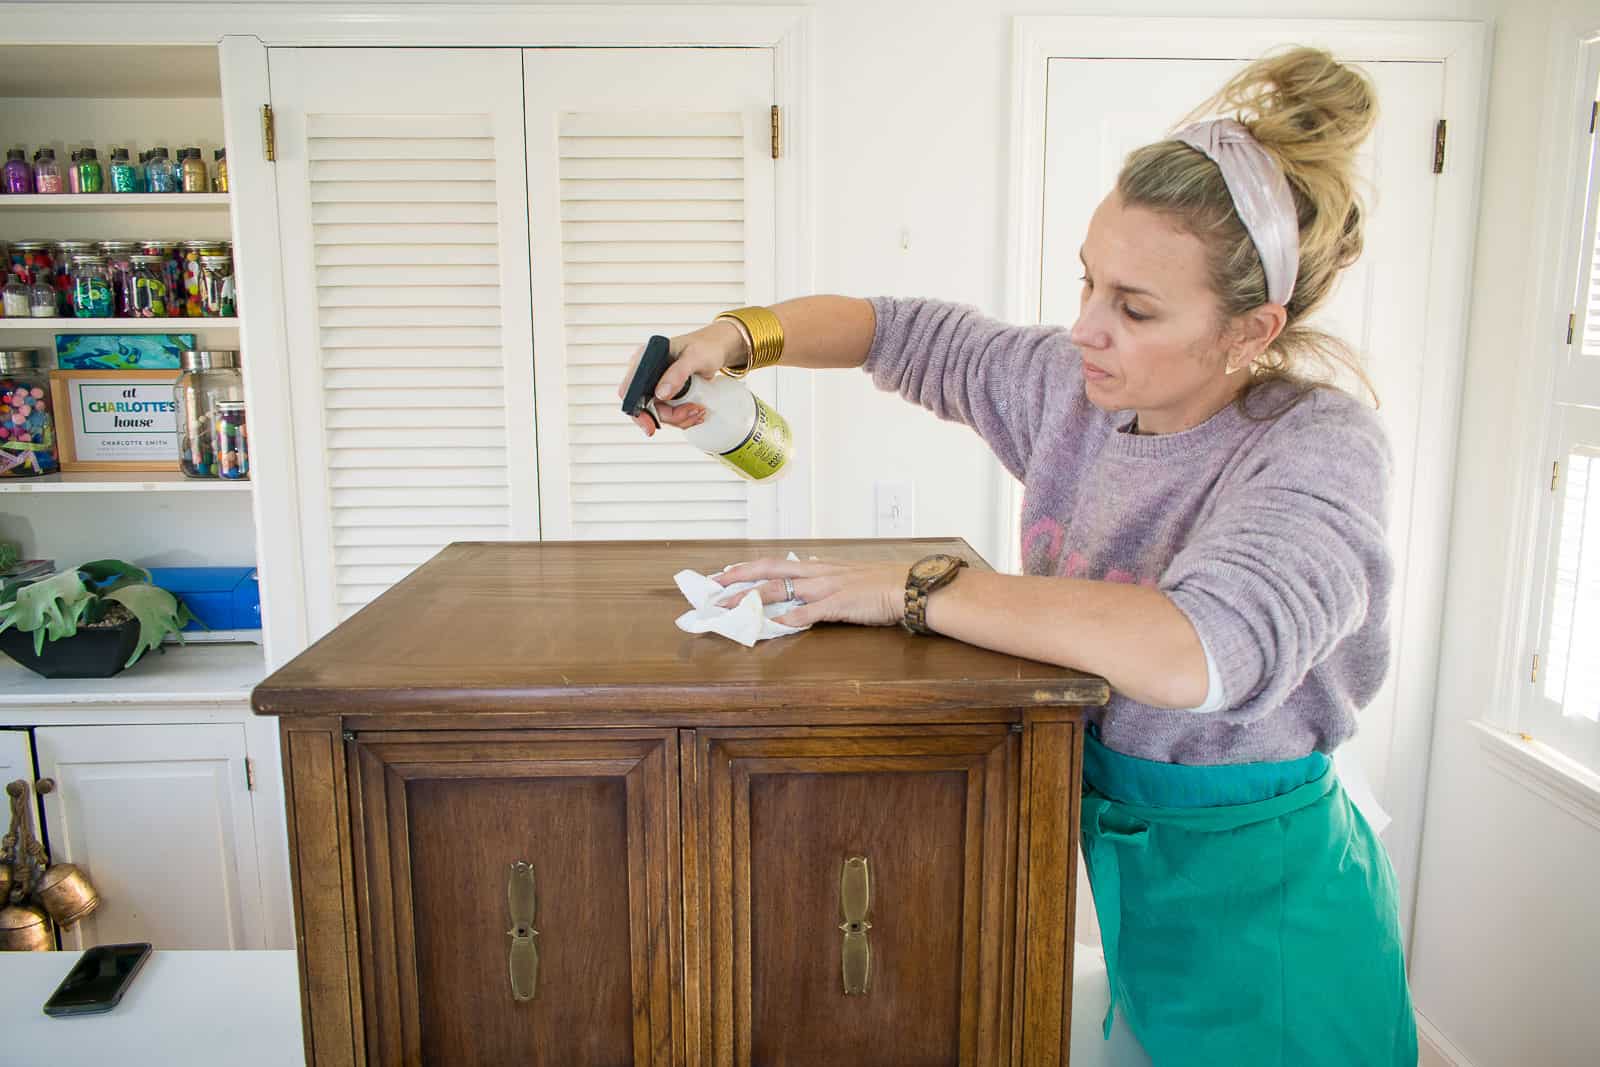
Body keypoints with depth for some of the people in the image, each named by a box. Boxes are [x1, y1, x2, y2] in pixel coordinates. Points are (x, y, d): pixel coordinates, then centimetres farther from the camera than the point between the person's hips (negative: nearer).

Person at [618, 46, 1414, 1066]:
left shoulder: (1317, 445, -24)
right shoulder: (1078, 382, -6)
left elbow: (1197, 653, -42)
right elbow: (907, 333, 7)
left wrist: (913, 590, -34)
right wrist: (742, 334, -10)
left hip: (1247, 892, -5)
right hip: (1097, 835, 6)